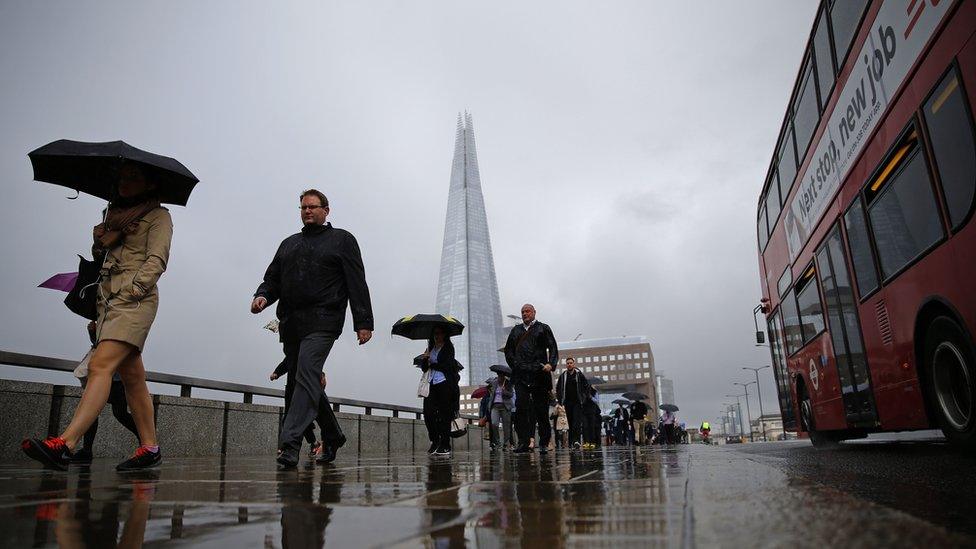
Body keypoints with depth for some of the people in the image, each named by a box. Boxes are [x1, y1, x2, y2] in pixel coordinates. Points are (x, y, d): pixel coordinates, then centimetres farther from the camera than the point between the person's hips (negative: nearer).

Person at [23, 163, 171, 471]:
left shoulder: (158, 216, 5)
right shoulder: (115, 214, 26)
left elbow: (156, 260, -8)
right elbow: (101, 257, 24)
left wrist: (132, 290, -18)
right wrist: (100, 242, 4)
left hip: (136, 299, -7)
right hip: (108, 297, 7)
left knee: (101, 364, -21)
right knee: (131, 376, 3)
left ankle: (64, 445, -30)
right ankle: (150, 448, 6)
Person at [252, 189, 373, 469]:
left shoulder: (342, 240, 9)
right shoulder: (289, 244, 25)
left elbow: (357, 283, 1)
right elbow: (273, 278, 21)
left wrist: (363, 322, -8)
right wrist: (262, 295, -3)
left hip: (322, 322, -7)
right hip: (290, 324, 7)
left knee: (307, 374, -21)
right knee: (300, 380, 9)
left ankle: (289, 443, -27)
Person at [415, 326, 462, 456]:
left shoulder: (448, 347, 3)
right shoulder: (430, 348, 19)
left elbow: (446, 366, -9)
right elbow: (424, 368, 12)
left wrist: (432, 365, 2)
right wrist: (425, 359, -7)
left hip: (445, 383, -5)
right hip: (432, 384, 5)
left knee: (444, 415, -5)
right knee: (428, 413, -7)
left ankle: (445, 446, -1)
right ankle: (435, 441, 9)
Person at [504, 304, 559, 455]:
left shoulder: (543, 328, 12)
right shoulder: (516, 330, 22)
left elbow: (553, 349, 4)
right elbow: (508, 350, 22)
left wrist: (550, 364, -12)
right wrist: (514, 365, 7)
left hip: (539, 374, -2)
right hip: (520, 375, 2)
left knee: (541, 409, 1)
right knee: (522, 408, -9)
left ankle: (544, 443, 9)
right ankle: (523, 443, -8)